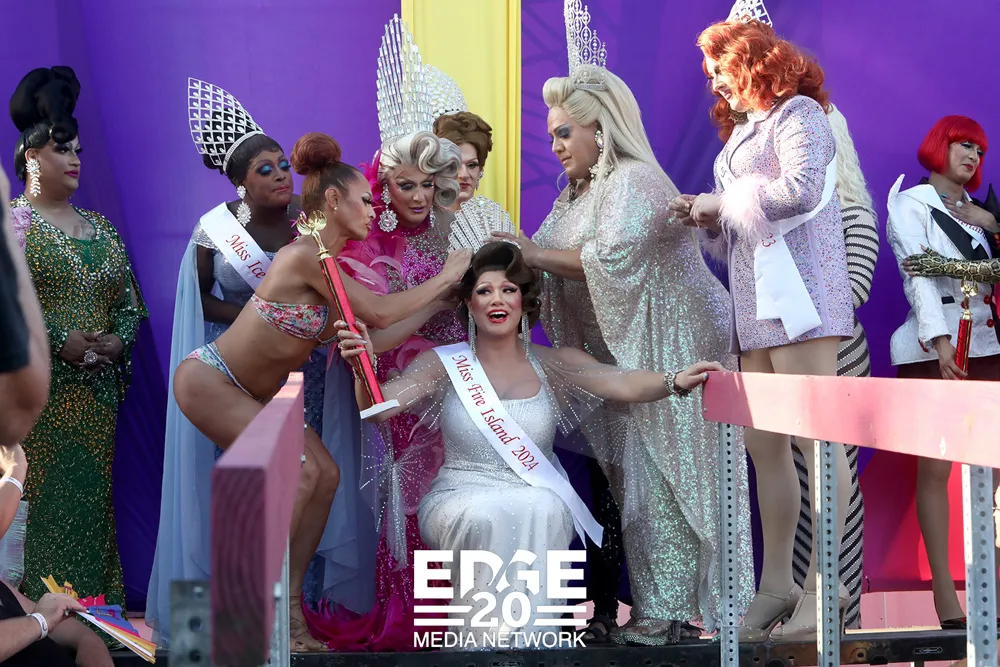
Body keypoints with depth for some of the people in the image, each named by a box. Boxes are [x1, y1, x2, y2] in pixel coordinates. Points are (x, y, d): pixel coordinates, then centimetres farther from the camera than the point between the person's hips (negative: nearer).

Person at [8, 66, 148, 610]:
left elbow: (129, 303, 16)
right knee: (43, 498, -8)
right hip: (39, 388, -5)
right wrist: (61, 341, -17)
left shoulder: (99, 228, 16)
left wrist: (118, 341, -3)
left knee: (92, 498, 6)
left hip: (97, 389, 5)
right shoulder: (15, 223, -1)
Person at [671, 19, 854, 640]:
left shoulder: (799, 114, 0)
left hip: (800, 294, -9)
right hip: (757, 305, 9)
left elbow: (800, 191, -17)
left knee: (815, 438, -9)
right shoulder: (743, 131, 24)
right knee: (763, 444, 5)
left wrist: (724, 202, -7)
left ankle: (823, 586, -8)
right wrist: (708, 219, 5)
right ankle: (777, 584, 10)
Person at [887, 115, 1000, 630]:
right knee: (935, 467, -8)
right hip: (934, 349, -5)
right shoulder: (910, 204, 5)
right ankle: (945, 599, -8)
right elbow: (918, 275, -10)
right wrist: (941, 340, -22)